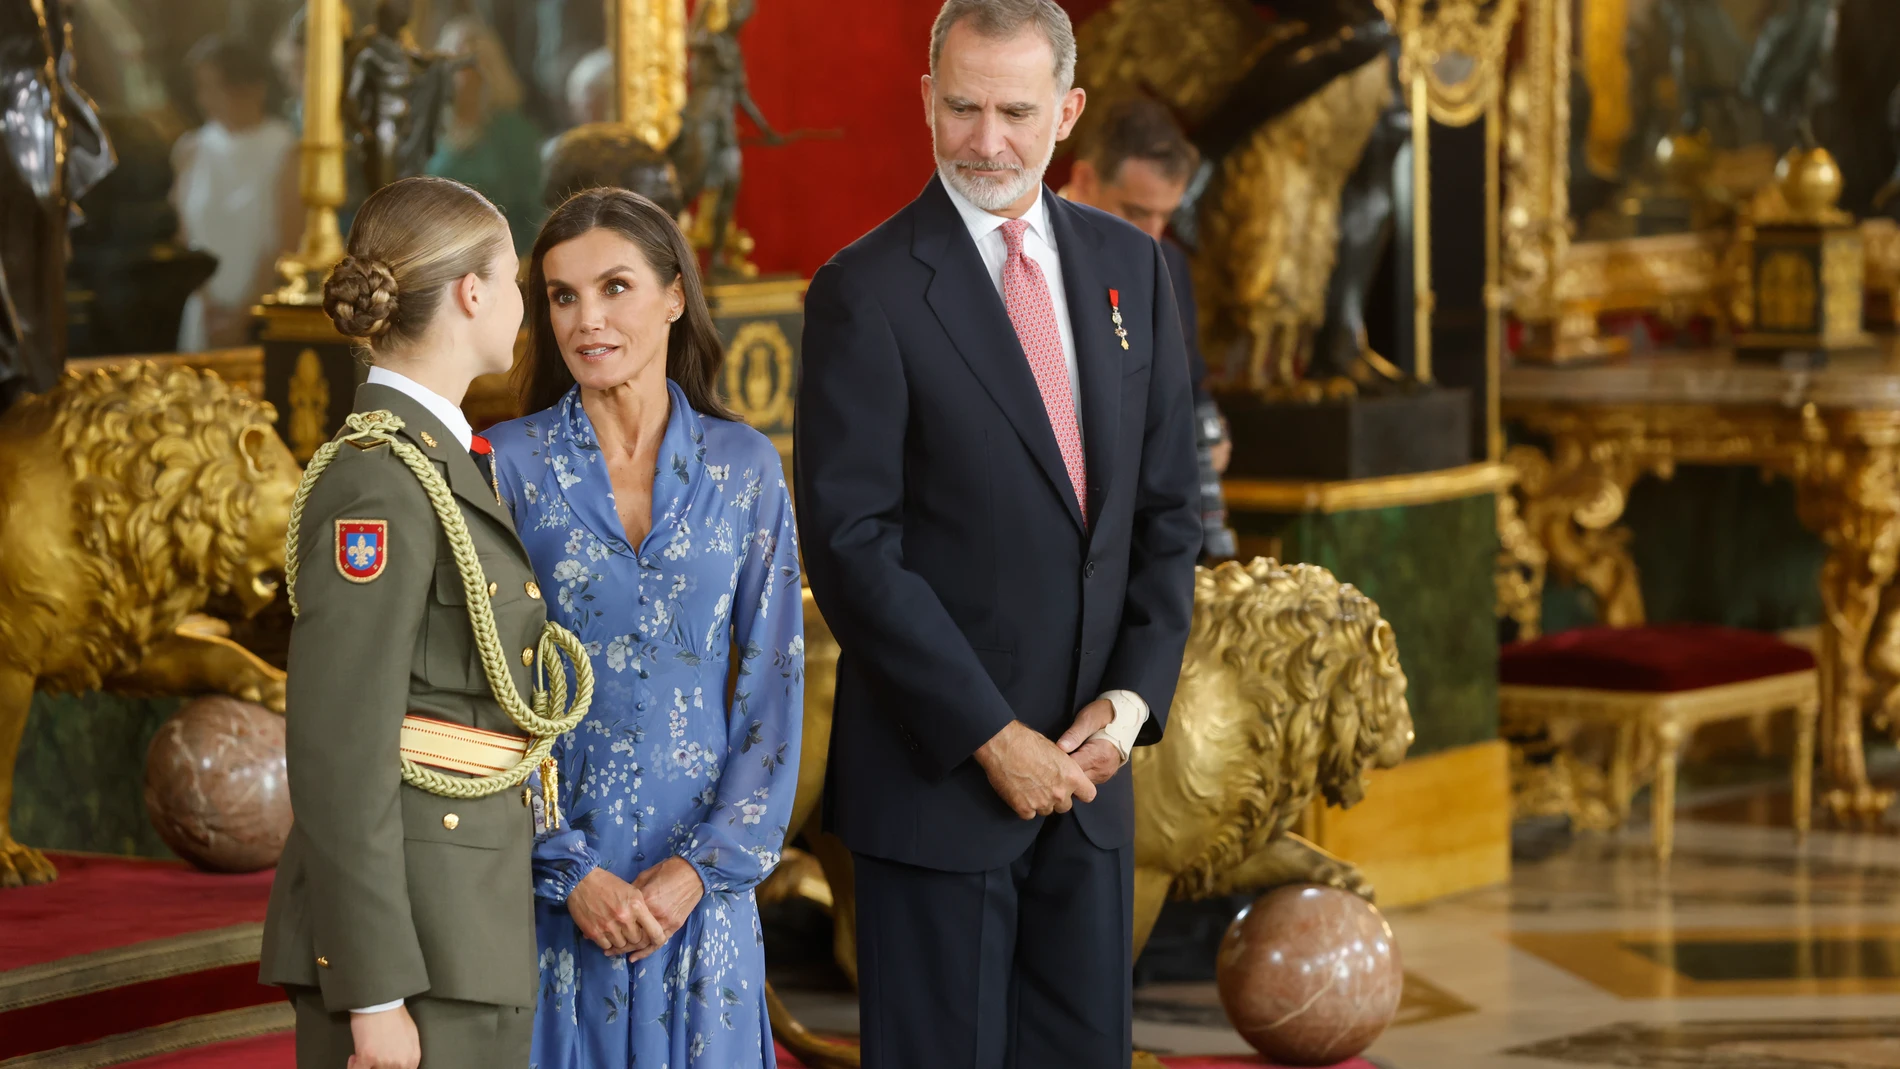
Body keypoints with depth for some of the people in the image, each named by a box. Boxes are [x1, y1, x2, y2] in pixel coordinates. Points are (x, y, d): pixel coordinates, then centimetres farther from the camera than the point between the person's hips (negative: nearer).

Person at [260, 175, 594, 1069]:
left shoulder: (432, 463, 16)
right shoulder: (375, 485, -14)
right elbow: (337, 755, -18)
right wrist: (374, 994, -20)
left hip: (463, 922, 10)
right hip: (399, 933, -10)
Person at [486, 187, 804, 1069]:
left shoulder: (742, 468, 4)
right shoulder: (510, 465, -2)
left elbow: (772, 682, 3)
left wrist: (706, 865, -7)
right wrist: (570, 872, -11)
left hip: (697, 886, 2)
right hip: (544, 885, -1)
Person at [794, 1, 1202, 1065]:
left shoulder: (1130, 265, 9)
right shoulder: (867, 291, -8)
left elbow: (1169, 506, 11)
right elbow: (852, 547, -13)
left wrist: (1135, 696, -2)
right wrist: (993, 737, -15)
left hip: (1088, 767, 5)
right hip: (938, 775, -5)